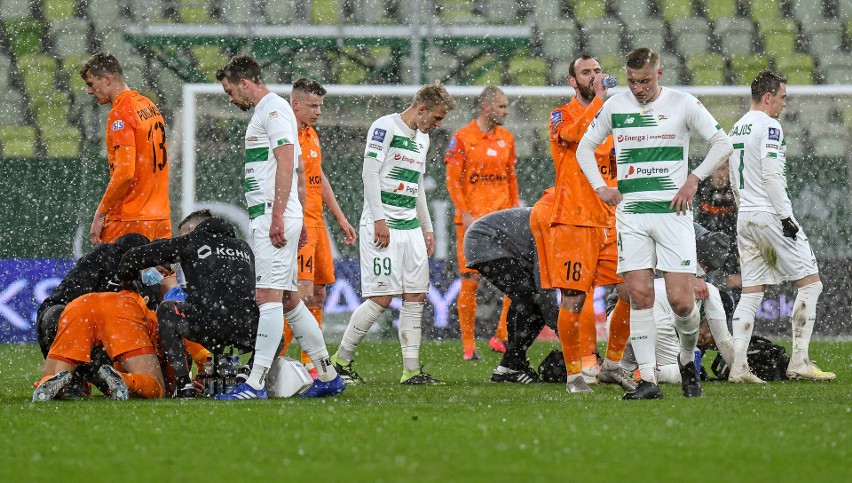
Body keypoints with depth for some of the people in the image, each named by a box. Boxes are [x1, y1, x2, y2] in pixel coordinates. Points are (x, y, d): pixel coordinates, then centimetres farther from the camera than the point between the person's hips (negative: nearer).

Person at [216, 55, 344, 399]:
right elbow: (298, 171, 26)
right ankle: (328, 375, 17)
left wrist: (278, 215, -24)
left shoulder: (273, 108, -8)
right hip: (270, 218, 11)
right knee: (289, 299, 12)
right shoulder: (265, 111, 23)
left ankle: (256, 382, -21)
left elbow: (286, 162, -18)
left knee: (269, 296, -14)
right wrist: (300, 222, 24)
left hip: (273, 216, -11)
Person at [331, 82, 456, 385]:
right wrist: (379, 220, -18)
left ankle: (411, 370, 3)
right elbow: (369, 173, -13)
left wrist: (427, 229, 22)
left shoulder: (422, 138, 19)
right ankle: (340, 361, 0)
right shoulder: (385, 127, -7)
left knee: (416, 296, 2)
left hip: (411, 227, 9)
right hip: (382, 225, -9)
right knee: (381, 297, -11)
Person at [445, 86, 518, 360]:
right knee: (470, 281, 0)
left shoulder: (506, 138, 12)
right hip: (472, 219, -5)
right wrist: (465, 214, -14)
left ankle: (502, 336, 6)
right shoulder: (462, 138, -4)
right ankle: (468, 345, 7)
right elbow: (452, 180, -6)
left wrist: (515, 208, 10)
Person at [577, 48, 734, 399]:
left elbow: (723, 143, 5)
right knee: (639, 295, -8)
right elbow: (585, 148, 21)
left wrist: (694, 179, -4)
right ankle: (647, 379, -5)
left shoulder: (683, 104, 0)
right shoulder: (614, 107, 7)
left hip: (673, 212, -2)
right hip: (631, 213, 2)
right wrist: (600, 187, 8)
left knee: (681, 299, -8)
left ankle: (688, 358, 20)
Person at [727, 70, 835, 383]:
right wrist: (785, 216, -18)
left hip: (745, 217, 9)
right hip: (769, 213, -9)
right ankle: (799, 362, -8)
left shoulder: (737, 129, 17)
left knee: (751, 292, 8)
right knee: (810, 283, -2)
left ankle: (738, 367, -2)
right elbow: (771, 175, -19)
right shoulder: (768, 126, -10)